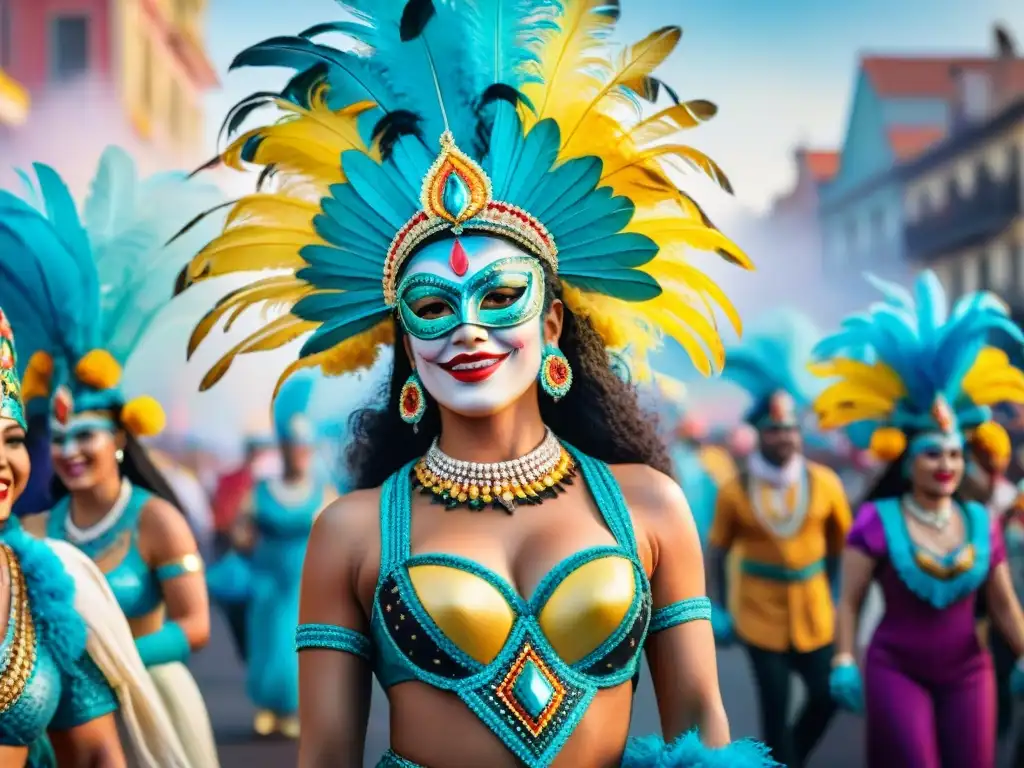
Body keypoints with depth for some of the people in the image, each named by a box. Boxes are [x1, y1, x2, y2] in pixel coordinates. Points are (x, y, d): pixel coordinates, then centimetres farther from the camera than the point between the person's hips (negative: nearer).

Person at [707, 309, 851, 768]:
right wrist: (721, 611, -1)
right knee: (775, 709, 2)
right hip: (760, 617, -2)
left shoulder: (825, 484, -5)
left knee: (825, 696, 7)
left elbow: (840, 542, 7)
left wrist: (836, 595, 5)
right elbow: (718, 552, 1)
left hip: (815, 614, 2)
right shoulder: (735, 492, -8)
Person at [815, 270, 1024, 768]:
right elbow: (849, 600, -7)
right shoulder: (877, 520, -9)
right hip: (896, 671, -4)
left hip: (968, 673, 4)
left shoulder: (981, 523, 2)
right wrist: (844, 662, -15)